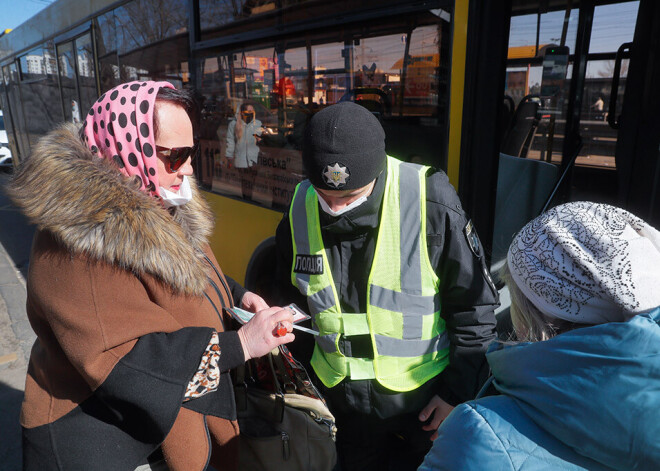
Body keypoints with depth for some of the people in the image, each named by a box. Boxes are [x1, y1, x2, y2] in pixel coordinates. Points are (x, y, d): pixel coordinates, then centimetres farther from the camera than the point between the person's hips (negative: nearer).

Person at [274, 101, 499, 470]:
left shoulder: (433, 208, -22)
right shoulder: (299, 214, -10)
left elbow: (475, 309, -11)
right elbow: (295, 307, 5)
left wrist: (459, 392, -7)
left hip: (424, 400, -3)